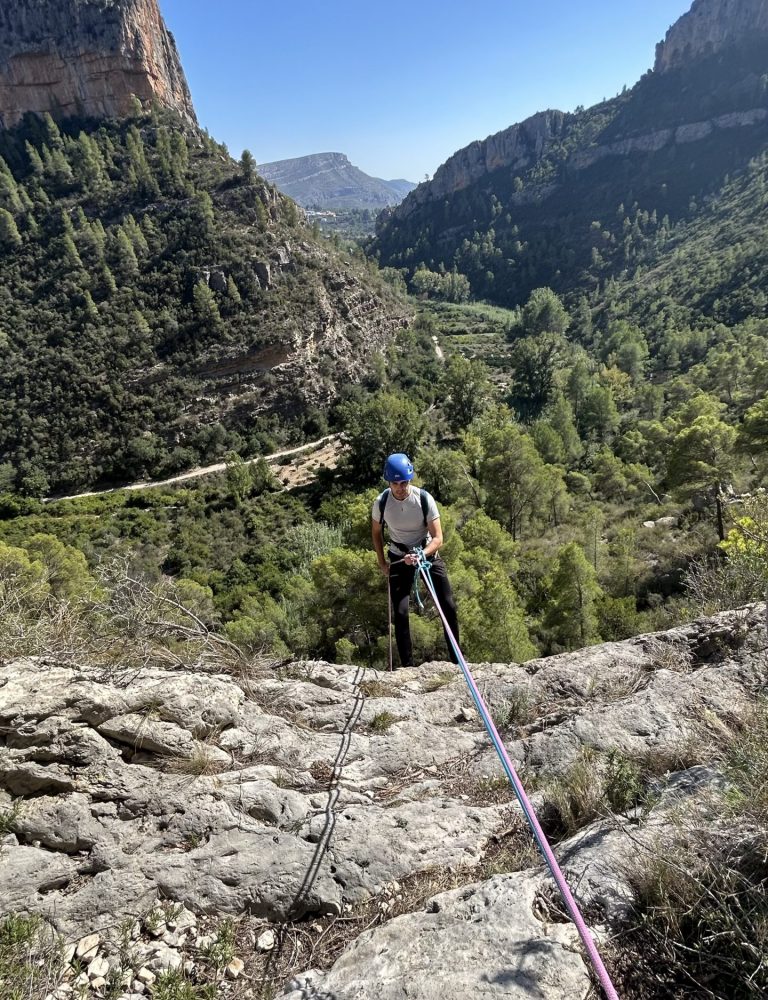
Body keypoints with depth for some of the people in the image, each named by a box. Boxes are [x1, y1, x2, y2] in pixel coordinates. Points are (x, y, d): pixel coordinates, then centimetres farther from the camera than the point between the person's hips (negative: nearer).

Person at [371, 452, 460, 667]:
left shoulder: (424, 499, -21)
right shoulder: (381, 502, -16)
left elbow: (438, 538, -21)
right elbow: (376, 533, 4)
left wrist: (420, 555, -38)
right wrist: (382, 563, 4)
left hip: (428, 553, 0)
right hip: (399, 558, 1)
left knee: (449, 607, -5)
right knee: (400, 613, -9)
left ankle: (457, 660, 12)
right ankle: (407, 666, 2)